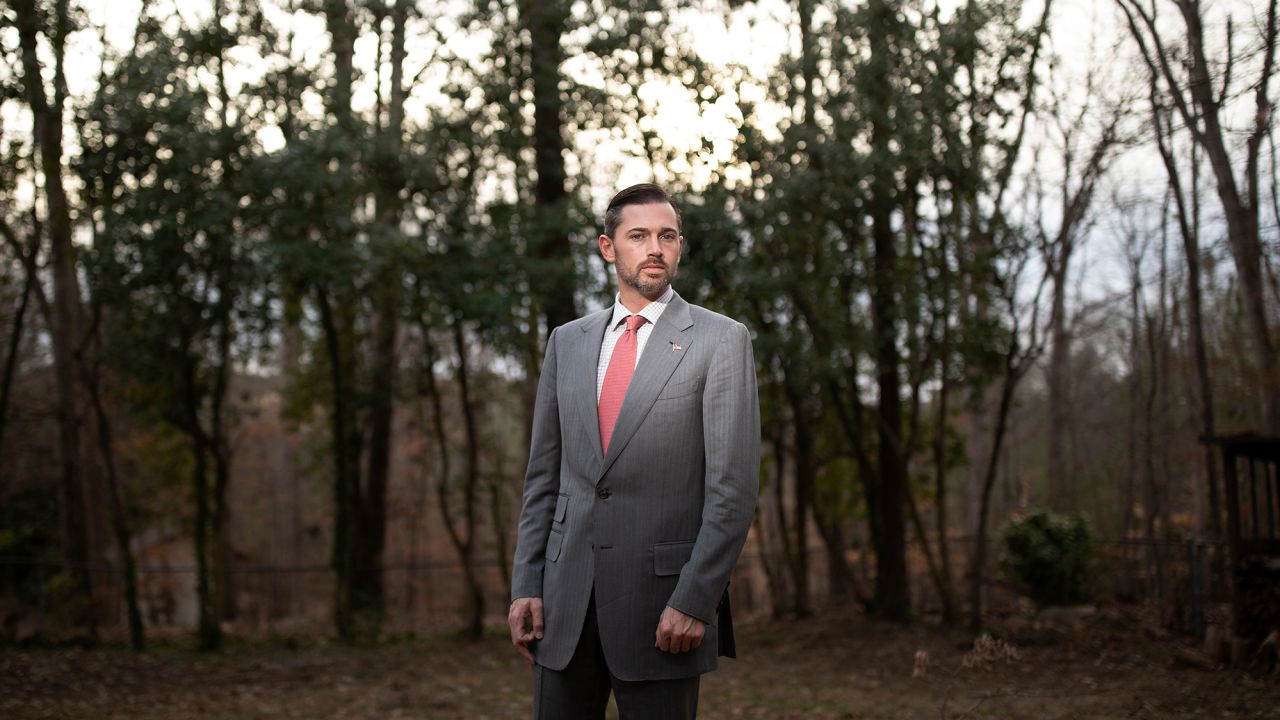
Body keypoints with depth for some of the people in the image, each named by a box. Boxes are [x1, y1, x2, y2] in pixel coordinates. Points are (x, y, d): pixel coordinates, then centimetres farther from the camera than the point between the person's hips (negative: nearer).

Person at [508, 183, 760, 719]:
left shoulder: (721, 340, -2)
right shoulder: (567, 342, 11)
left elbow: (734, 486, -8)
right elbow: (542, 477, 12)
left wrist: (694, 601, -14)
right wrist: (525, 586, 4)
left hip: (663, 602, -3)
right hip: (566, 600, 4)